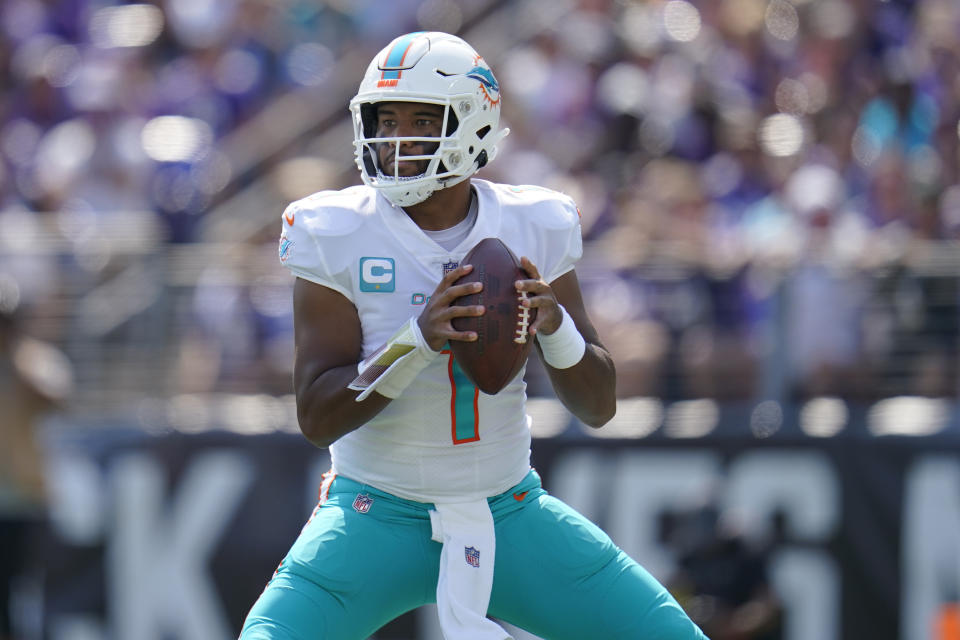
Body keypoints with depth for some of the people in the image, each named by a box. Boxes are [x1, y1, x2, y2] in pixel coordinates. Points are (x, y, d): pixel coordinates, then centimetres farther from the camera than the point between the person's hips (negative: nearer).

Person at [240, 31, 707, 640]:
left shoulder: (534, 230, -3)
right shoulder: (340, 237, -11)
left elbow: (599, 406, -1)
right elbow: (317, 417, -16)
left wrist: (555, 327, -22)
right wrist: (418, 341, -31)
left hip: (511, 516, 3)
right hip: (379, 517, -3)